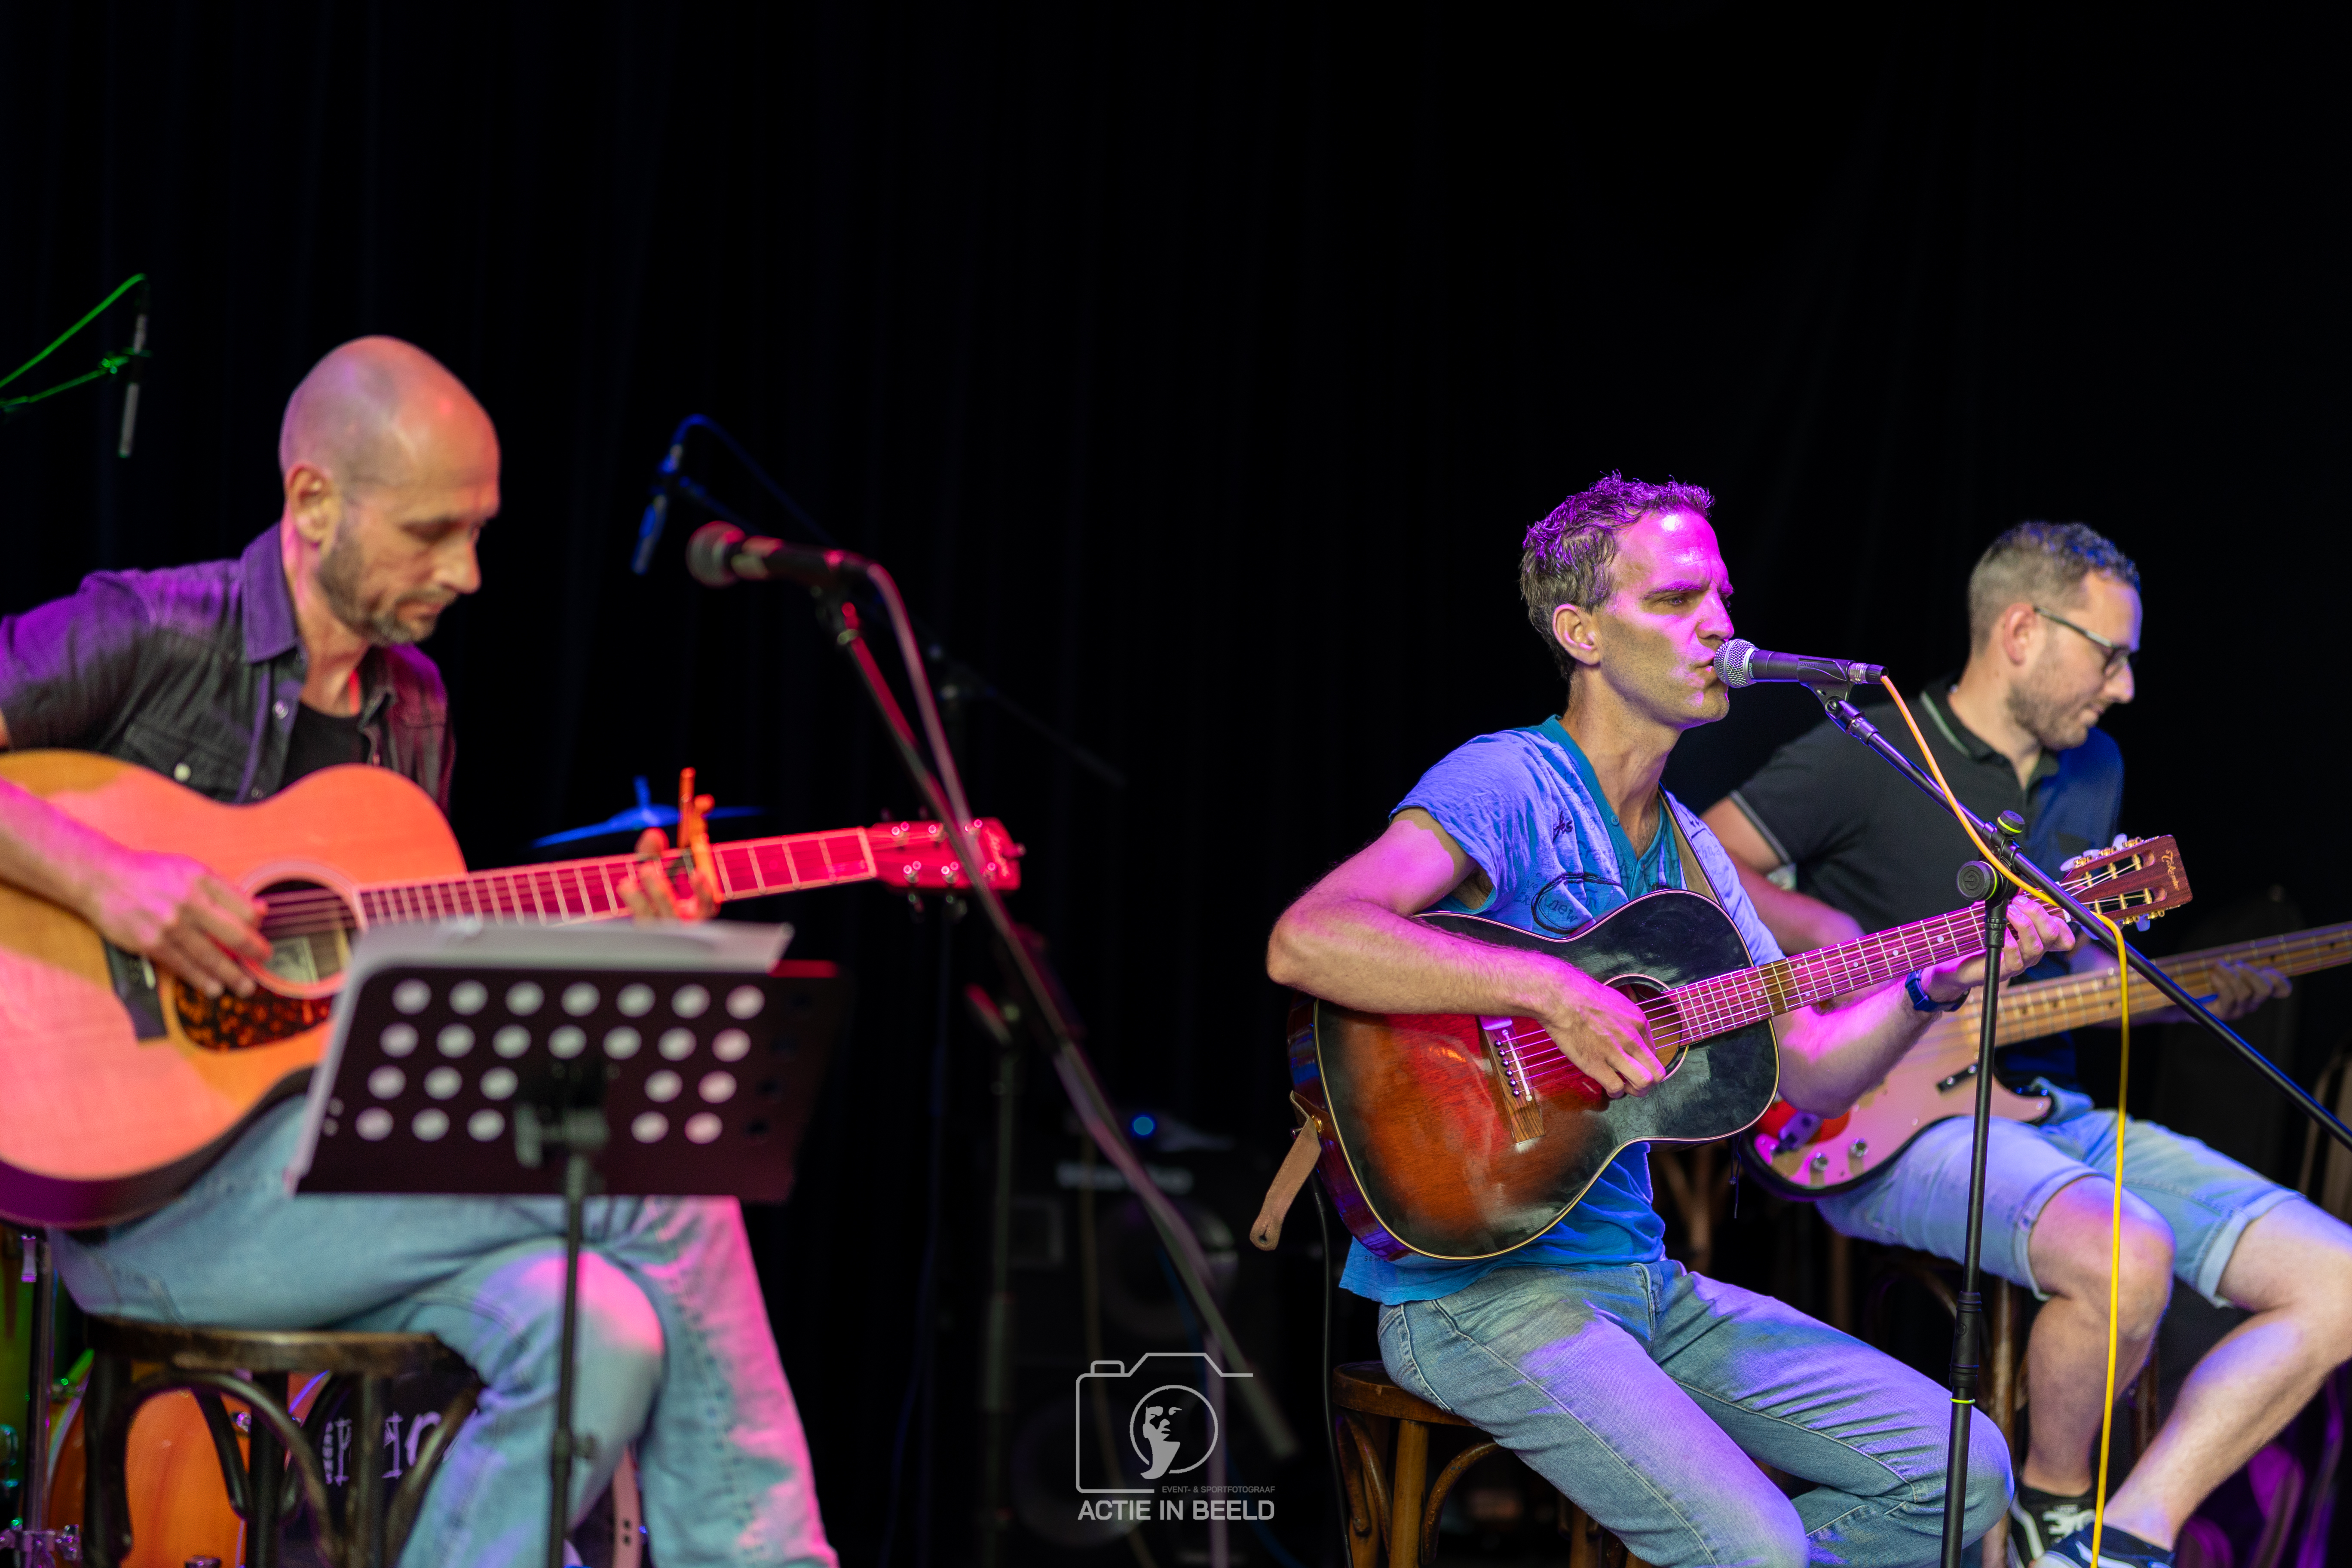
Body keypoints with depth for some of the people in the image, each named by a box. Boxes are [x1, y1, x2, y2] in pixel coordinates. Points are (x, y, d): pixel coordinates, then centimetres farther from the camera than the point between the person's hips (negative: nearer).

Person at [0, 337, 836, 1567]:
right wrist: (102, 878, -26)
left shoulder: (412, 705, 16)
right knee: (666, 1187, -20)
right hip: (146, 1190, -7)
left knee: (601, 1332, -24)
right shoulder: (149, 636, -6)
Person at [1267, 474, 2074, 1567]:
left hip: (1640, 1275, 8)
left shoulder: (1686, 847, 16)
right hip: (1479, 1283, -8)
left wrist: (1934, 984, 0)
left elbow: (1805, 1071, 17)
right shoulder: (1508, 789, -12)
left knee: (1961, 1474, -1)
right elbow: (1304, 944, -30)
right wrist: (1553, 994, -32)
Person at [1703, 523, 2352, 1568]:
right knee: (2125, 1258, -37)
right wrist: (1857, 946, -17)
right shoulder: (1866, 760, -8)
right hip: (1895, 1123, -8)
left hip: (2048, 1112, 8)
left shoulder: (2092, 772, 16)